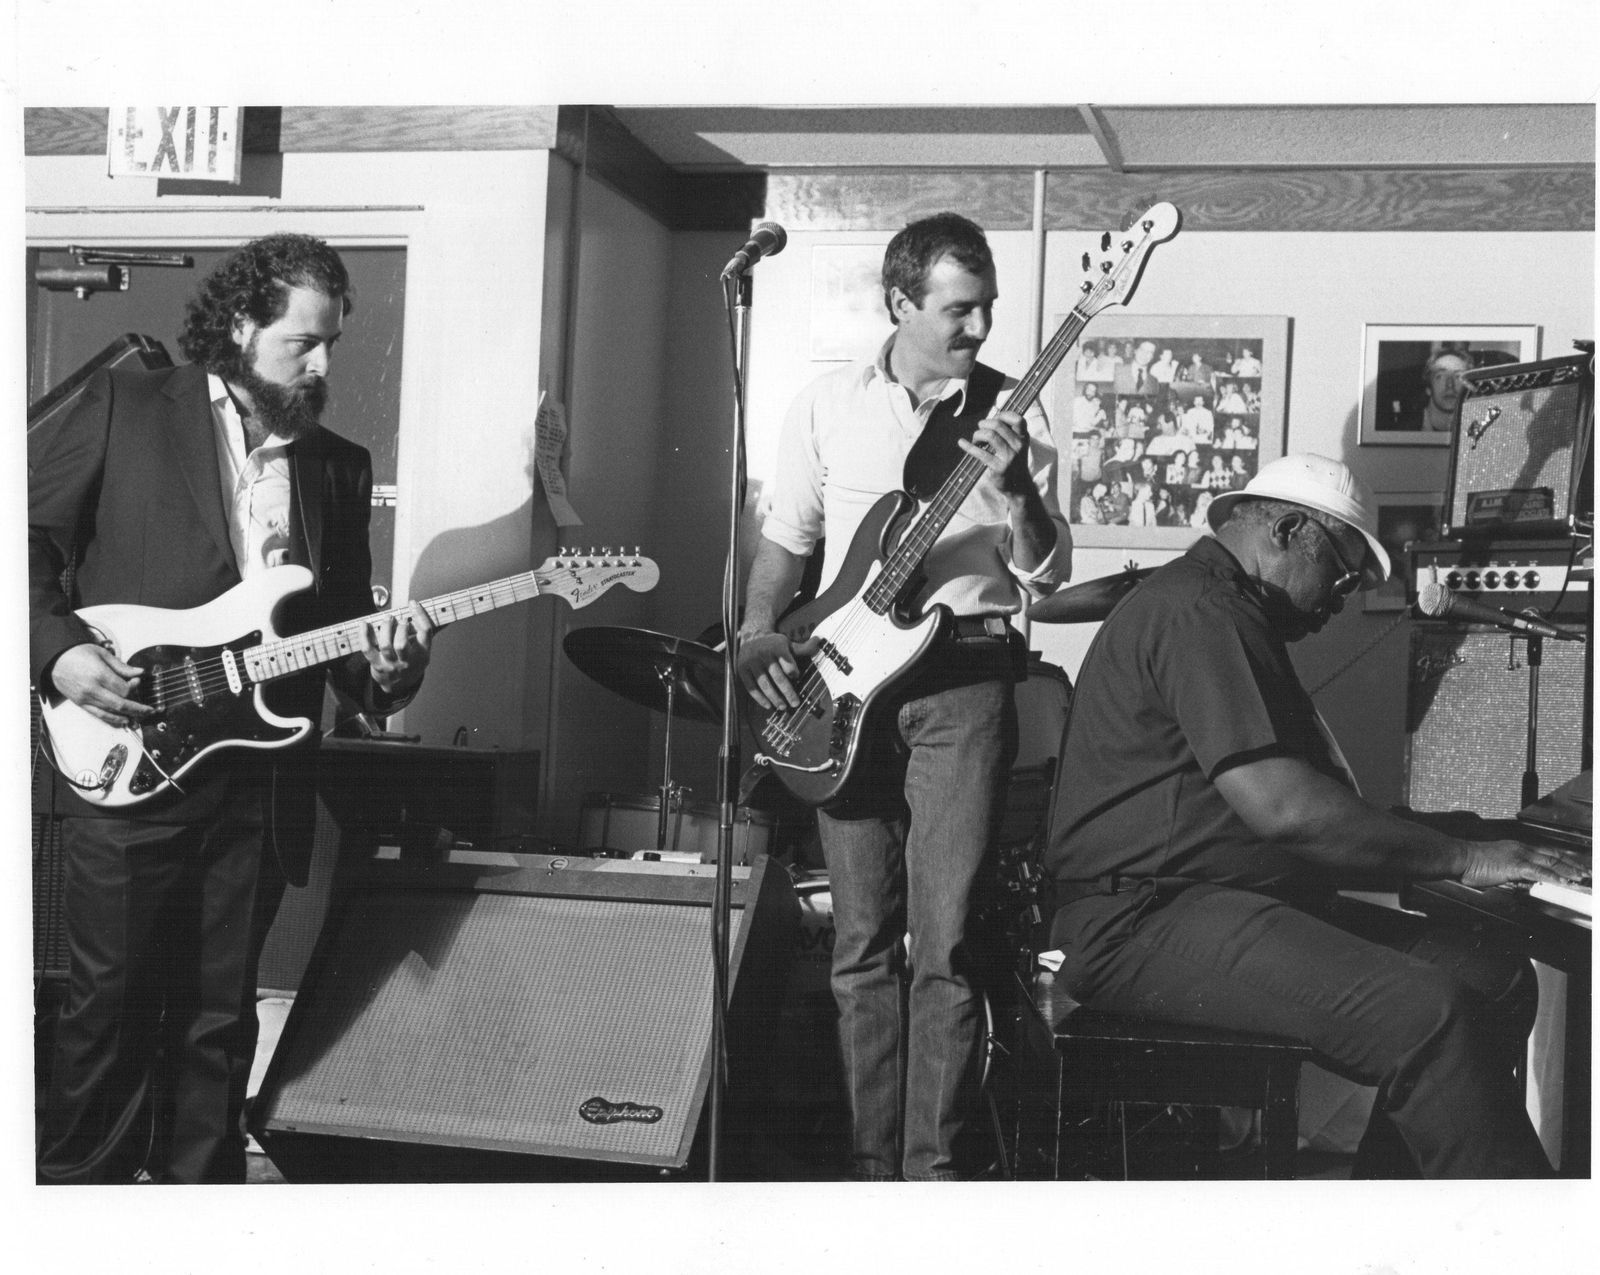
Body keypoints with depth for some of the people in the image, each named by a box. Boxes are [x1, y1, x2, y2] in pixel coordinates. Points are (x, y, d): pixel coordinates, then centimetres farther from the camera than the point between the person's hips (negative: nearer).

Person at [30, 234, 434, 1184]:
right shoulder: (124, 410, 2)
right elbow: (30, 539, 2)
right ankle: (79, 1179, 18)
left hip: (260, 780, 4)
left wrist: (385, 667, -7)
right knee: (112, 1002, 2)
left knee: (218, 1016, 10)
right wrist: (60, 647, -12)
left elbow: (345, 622, 15)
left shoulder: (340, 467, 14)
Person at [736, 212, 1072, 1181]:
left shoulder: (1014, 418, 5)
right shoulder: (826, 408, 9)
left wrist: (1013, 492, -14)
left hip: (965, 678, -2)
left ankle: (934, 1165, 1)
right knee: (864, 944, 4)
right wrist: (759, 632, 0)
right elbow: (785, 540, 16)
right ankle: (873, 1161, 13)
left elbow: (1049, 579, 2)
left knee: (945, 943, -7)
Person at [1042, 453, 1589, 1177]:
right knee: (1430, 1017, -27)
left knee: (1495, 981, -1)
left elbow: (1310, 798, 26)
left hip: (1249, 900, 11)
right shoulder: (1196, 610, -12)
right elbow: (1277, 805, -22)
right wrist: (1461, 858, -15)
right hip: (1146, 920, -11)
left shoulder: (1231, 617, 25)